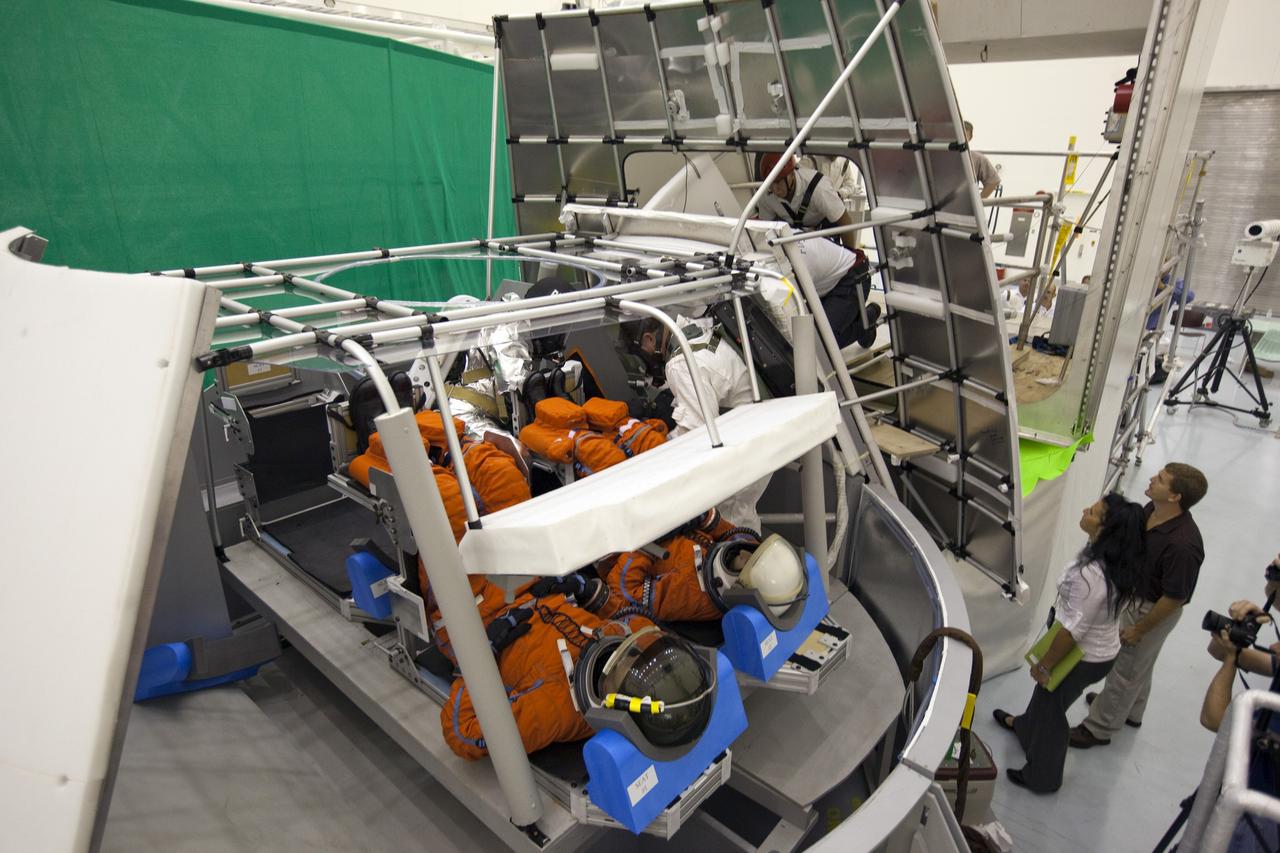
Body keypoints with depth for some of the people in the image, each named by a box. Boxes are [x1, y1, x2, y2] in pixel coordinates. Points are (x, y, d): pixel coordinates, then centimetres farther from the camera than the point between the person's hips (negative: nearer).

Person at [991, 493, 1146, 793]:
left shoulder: (1091, 575, -38)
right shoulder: (1119, 562, -10)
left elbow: (1073, 631, -30)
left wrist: (1044, 665, -16)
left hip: (1082, 658, -8)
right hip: (1103, 648, 8)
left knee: (1051, 710, 16)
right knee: (1047, 694, 32)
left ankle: (1041, 777, 38)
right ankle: (1024, 726, 61)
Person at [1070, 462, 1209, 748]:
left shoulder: (1183, 544, -37)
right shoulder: (1150, 510, -13)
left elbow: (1174, 598, -27)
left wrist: (1139, 629, -17)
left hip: (1154, 610, -8)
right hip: (1134, 596, 8)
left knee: (1125, 670, 10)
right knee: (1139, 663, 29)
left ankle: (1100, 728, 29)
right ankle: (1130, 711, 52)